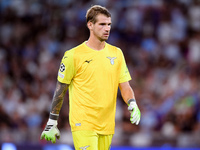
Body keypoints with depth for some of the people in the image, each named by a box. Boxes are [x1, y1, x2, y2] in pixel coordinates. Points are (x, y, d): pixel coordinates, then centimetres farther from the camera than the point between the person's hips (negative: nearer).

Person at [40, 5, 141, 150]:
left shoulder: (116, 53, 10)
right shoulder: (74, 55, -5)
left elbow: (125, 87, 10)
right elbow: (60, 90, 1)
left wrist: (133, 105, -10)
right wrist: (52, 122, 3)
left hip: (107, 126, 5)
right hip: (83, 124, -5)